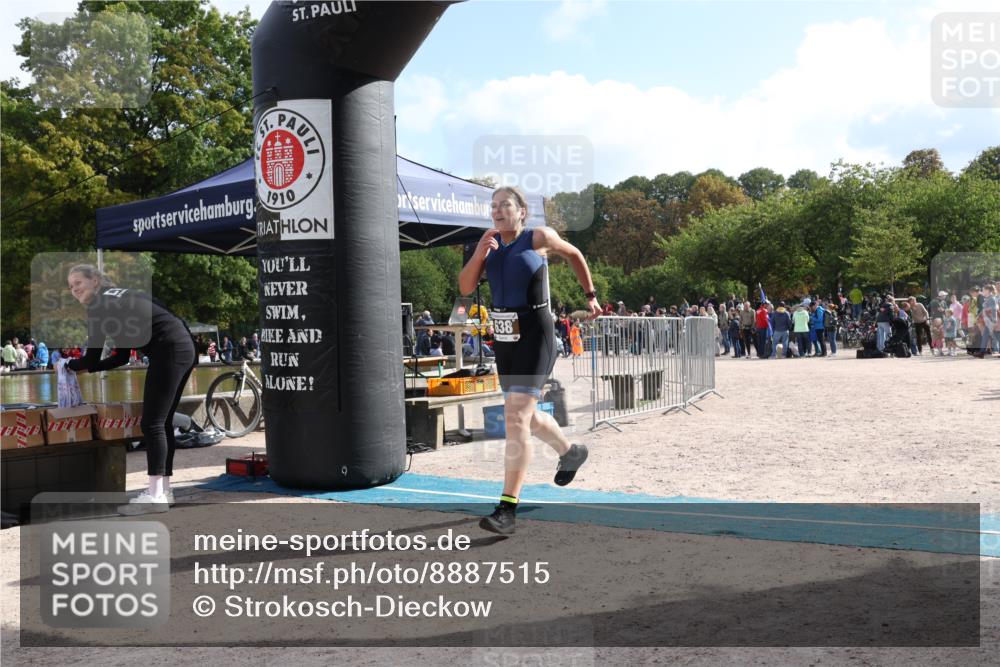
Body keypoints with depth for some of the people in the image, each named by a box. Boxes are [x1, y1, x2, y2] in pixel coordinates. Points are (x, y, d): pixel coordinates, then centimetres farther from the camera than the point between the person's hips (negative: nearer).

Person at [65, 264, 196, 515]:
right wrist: (84, 369, 32)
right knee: (162, 422, 14)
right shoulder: (117, 299, 27)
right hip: (183, 348, 9)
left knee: (151, 423, -8)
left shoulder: (98, 306, 1)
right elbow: (122, 357, 28)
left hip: (168, 351, -9)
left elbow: (92, 357, 2)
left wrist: (68, 366, 21)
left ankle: (155, 495, -10)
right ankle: (163, 490, 18)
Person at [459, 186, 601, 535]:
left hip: (534, 336, -7)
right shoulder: (488, 242, 8)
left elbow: (574, 255, 13)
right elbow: (465, 288, 0)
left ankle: (507, 509, -14)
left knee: (516, 418, -17)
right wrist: (480, 253, -13)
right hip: (503, 336, 7)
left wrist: (590, 295, 17)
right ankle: (571, 452, 51)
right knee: (526, 414, 22)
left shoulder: (539, 238, -5)